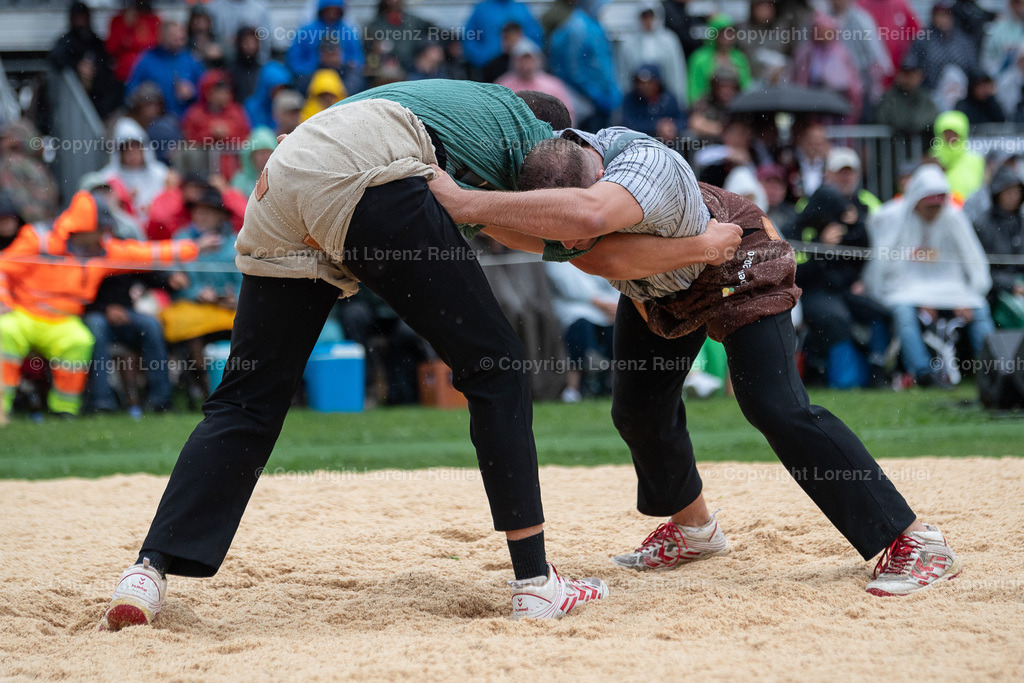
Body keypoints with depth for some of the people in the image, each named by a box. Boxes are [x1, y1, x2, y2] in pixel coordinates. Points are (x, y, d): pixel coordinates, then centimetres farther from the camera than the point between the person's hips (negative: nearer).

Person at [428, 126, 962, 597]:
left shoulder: (648, 166, -47)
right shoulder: (544, 162, -27)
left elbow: (587, 215, -70)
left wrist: (467, 204, -68)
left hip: (734, 271, -7)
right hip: (654, 288, 7)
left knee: (776, 407, -20)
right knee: (637, 411, 10)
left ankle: (914, 542, -17)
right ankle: (693, 528, 39)